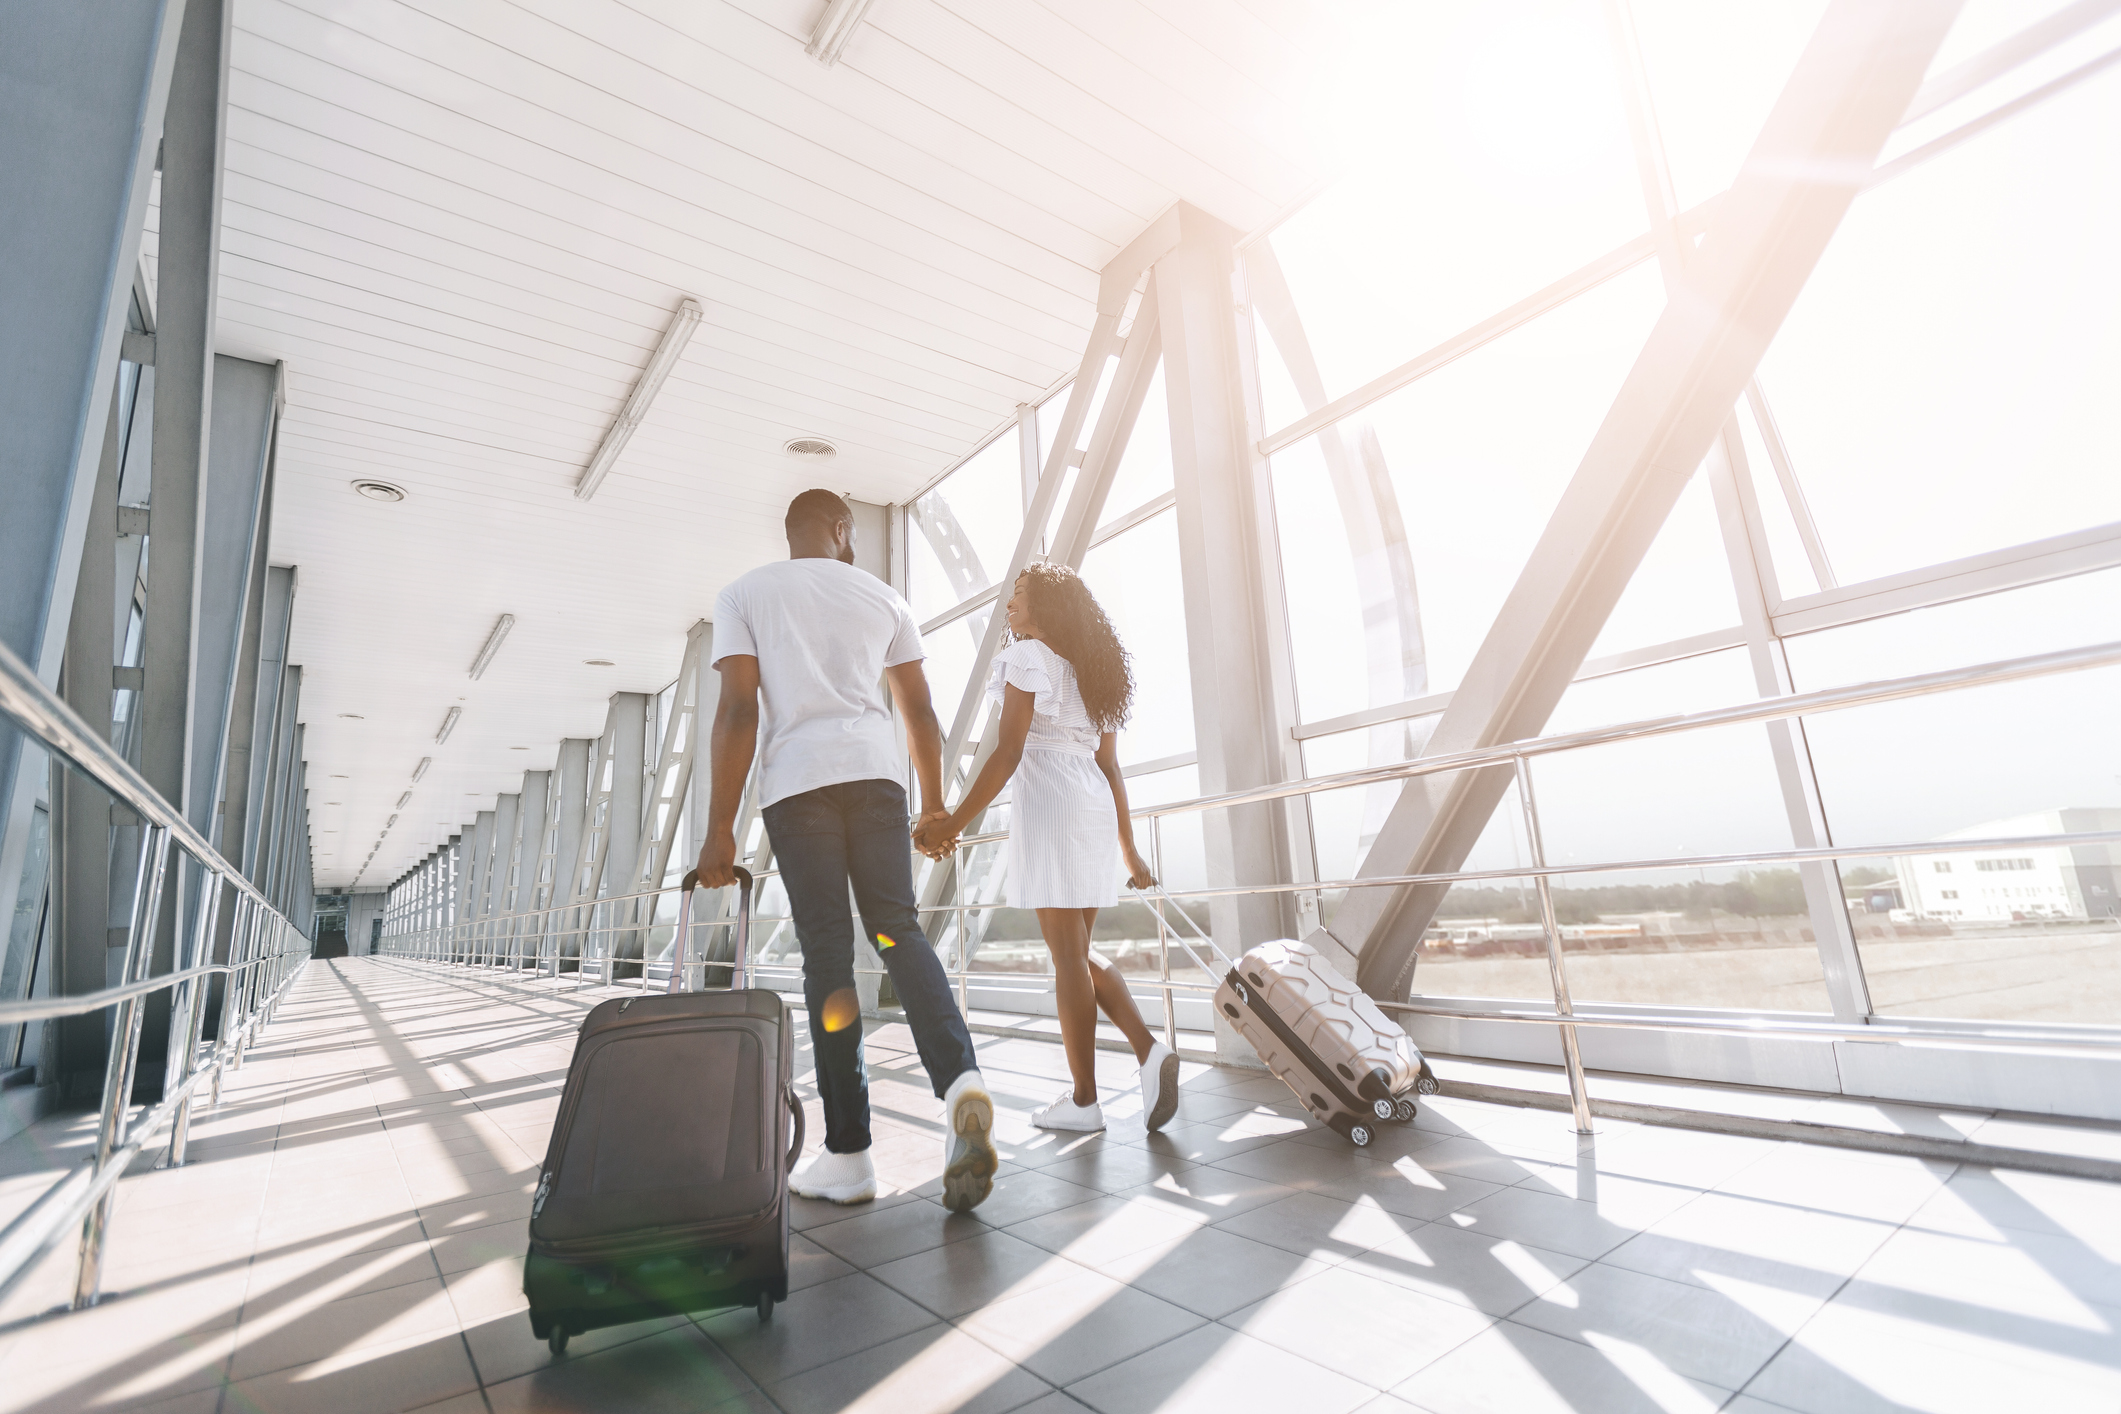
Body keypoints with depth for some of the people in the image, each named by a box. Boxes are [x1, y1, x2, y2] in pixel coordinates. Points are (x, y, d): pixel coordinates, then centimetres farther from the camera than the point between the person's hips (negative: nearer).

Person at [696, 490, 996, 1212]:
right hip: (875, 772, 2)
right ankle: (960, 1079, -16)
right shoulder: (882, 596, 17)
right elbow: (920, 710, 14)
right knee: (897, 929, 6)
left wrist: (719, 826, 0)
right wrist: (934, 803, 22)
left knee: (827, 954, 1)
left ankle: (848, 1154, 5)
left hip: (795, 780, -1)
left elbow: (738, 710, -1)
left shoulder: (743, 594, 11)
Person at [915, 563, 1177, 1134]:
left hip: (1048, 801, -8)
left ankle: (1083, 1099, 8)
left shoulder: (1028, 657, -2)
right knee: (1078, 951, 15)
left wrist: (955, 821, -12)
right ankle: (1149, 1050, -1)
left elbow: (1008, 753, -13)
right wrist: (1129, 851, 18)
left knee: (1067, 954, -2)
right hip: (1096, 808, 8)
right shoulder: (1091, 671, 20)